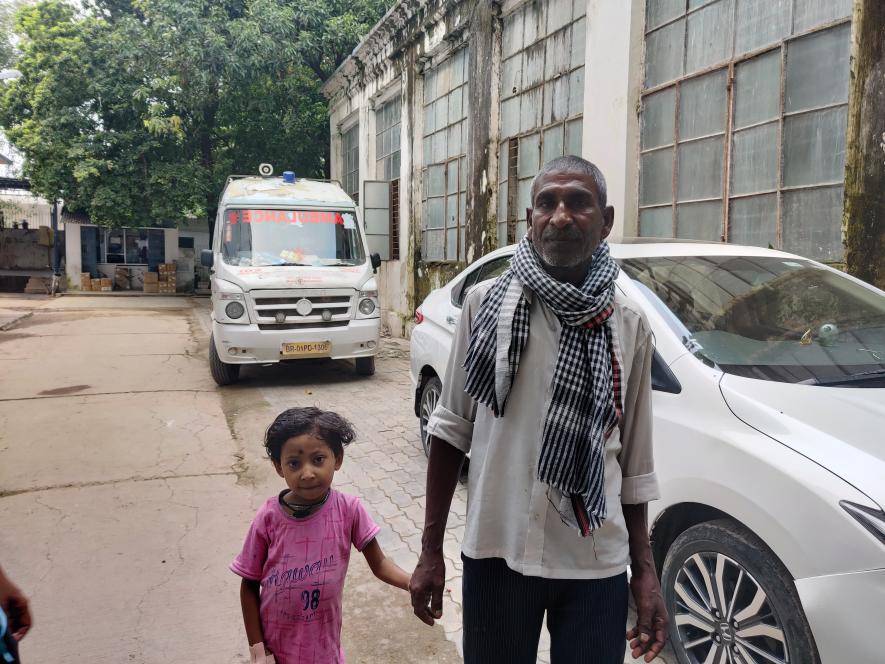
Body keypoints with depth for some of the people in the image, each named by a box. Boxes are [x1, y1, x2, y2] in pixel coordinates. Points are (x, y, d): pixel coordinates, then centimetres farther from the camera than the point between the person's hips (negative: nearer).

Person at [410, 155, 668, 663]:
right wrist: (431, 550, -1)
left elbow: (634, 462, 6)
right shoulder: (488, 304, -5)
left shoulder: (629, 326, -1)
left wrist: (646, 572, 4)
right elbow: (452, 429, 0)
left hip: (597, 564, 1)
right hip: (497, 552, 0)